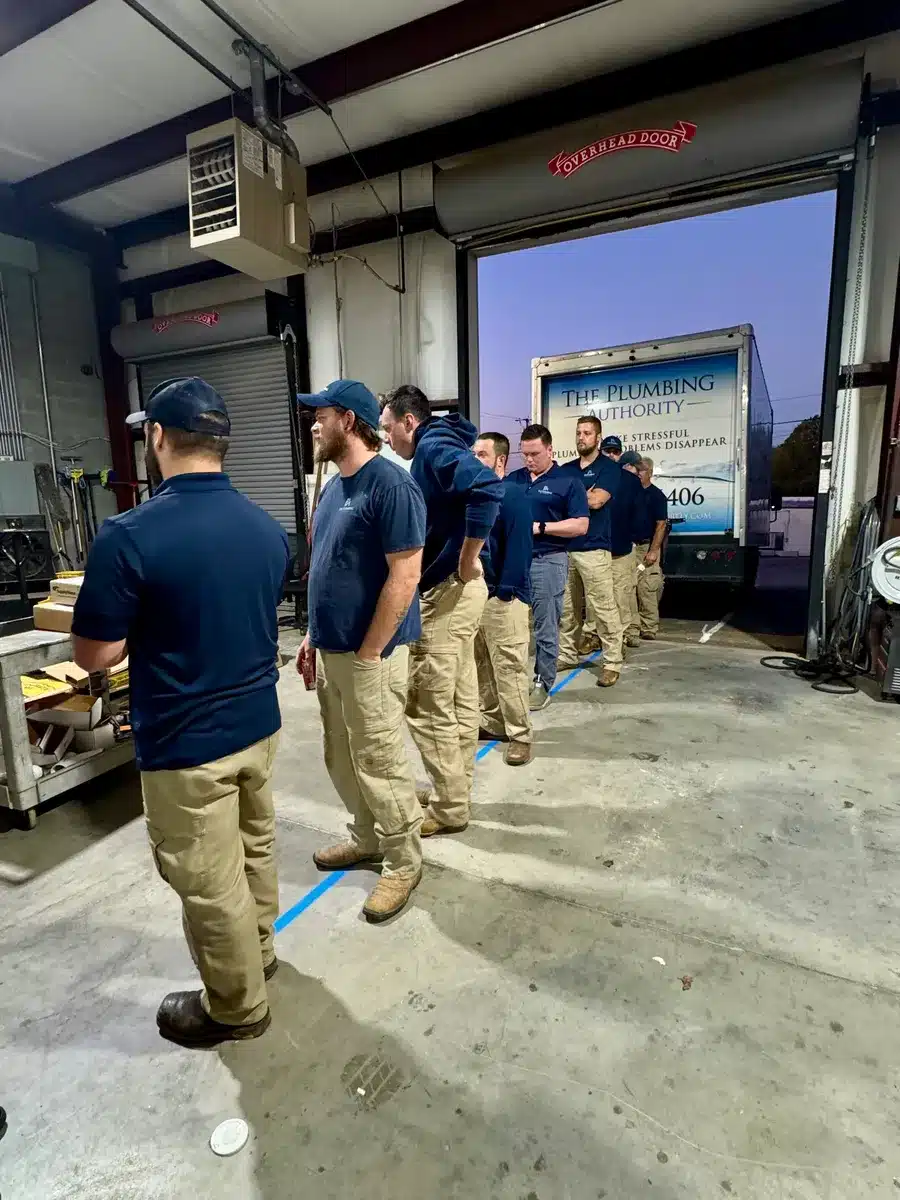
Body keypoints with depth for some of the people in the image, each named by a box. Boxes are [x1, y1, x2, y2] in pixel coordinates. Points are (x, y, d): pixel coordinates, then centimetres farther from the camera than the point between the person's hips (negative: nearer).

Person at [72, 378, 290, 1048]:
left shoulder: (130, 535, -21)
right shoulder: (269, 529, -1)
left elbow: (95, 656, -14)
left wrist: (143, 624, 4)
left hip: (186, 744, -6)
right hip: (259, 723, 7)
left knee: (209, 884, 14)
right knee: (255, 849, 26)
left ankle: (238, 1007, 36)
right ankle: (259, 952, 49)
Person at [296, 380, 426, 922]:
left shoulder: (391, 484, -16)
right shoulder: (335, 486, 12)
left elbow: (404, 577, -20)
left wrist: (367, 654, -18)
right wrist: (314, 635, 16)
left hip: (370, 653, -9)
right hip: (332, 648, 9)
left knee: (380, 761, 4)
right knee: (342, 757, 19)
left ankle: (405, 862, 24)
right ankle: (368, 839, 39)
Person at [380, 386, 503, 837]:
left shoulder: (433, 448, -13)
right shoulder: (432, 452, 17)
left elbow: (487, 488, -32)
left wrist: (467, 562, -25)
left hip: (446, 592, -10)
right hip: (451, 591, 10)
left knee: (427, 706, 0)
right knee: (459, 701, 16)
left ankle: (448, 807, 14)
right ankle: (454, 792, 30)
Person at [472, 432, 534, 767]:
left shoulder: (514, 495, -8)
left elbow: (518, 546, -16)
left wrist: (506, 591, -19)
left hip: (502, 595, -8)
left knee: (509, 667, -4)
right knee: (480, 664, 15)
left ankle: (519, 735, 7)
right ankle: (491, 721, 29)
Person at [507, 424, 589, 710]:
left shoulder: (568, 481, -2)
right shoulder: (513, 479, 12)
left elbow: (581, 526, -7)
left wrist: (540, 527, -15)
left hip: (548, 560, -4)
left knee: (546, 628, 3)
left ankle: (542, 683, 14)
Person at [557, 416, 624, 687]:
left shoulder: (608, 468, 1)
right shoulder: (566, 469, 17)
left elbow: (596, 501, -13)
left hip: (593, 548, -5)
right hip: (564, 547, 6)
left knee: (603, 608, -5)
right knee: (567, 608, 10)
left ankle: (612, 662, 3)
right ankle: (567, 655, 22)